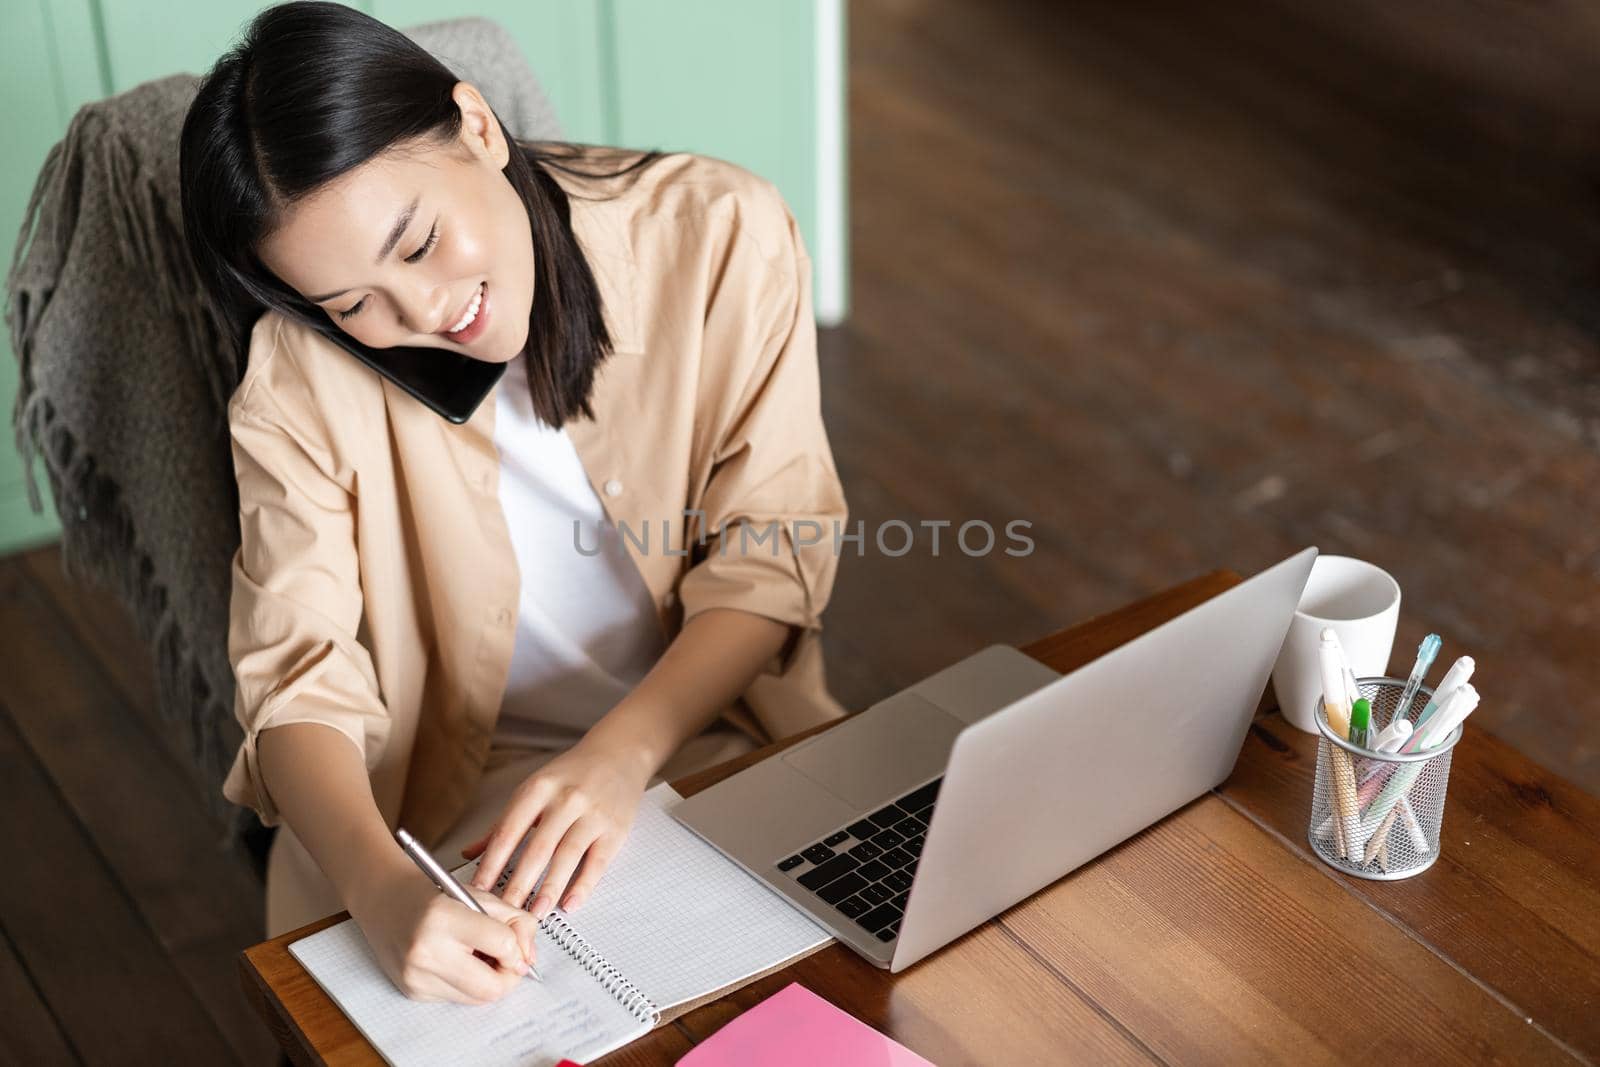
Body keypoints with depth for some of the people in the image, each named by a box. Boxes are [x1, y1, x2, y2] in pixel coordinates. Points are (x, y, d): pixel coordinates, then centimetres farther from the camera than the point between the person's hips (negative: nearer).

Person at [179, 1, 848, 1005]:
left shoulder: (722, 234, -12)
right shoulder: (299, 381, -11)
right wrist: (382, 887, -36)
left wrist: (623, 754, -24)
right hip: (463, 789, 1)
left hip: (716, 728, 0)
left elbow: (773, 554, -8)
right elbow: (300, 675, -16)